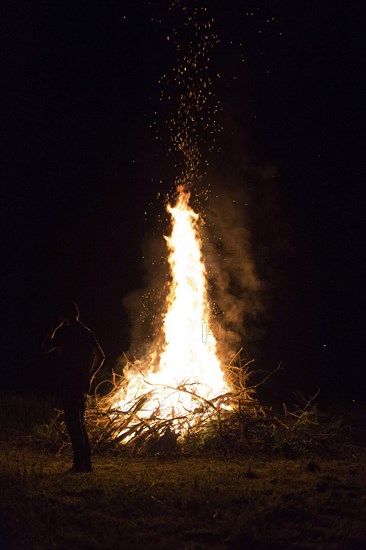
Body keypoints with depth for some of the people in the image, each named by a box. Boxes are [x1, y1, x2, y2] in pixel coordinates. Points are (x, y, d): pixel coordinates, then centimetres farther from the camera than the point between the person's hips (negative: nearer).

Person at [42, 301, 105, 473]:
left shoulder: (63, 332, -9)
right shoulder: (87, 333, 13)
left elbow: (46, 348, -1)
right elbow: (100, 356, 18)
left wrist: (54, 329, 7)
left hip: (68, 383, -7)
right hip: (82, 383, 7)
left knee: (73, 422, -7)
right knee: (78, 422, 14)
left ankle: (80, 463, -10)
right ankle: (86, 462, 14)